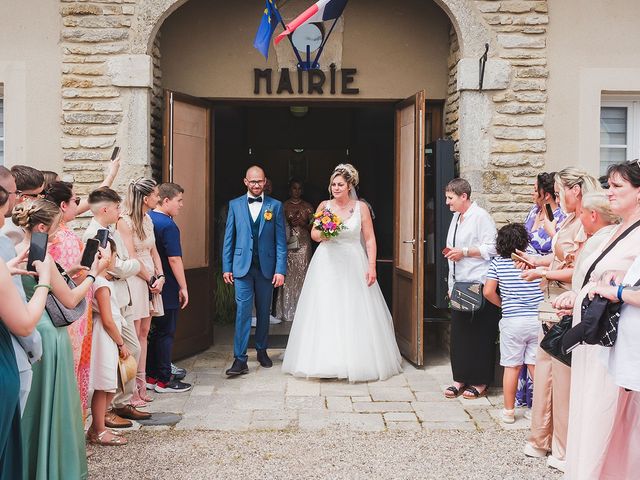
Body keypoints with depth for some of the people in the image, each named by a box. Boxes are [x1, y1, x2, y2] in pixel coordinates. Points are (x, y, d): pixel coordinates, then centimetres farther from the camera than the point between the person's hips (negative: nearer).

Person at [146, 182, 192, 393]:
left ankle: (151, 376, 21)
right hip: (167, 289, -8)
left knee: (155, 330, 15)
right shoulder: (168, 225, -17)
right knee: (166, 333, 0)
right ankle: (164, 380, 6)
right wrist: (183, 288, -13)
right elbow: (174, 259, -20)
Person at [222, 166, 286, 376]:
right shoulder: (235, 205, 5)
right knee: (243, 311, -7)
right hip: (242, 266, -1)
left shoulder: (275, 206, 3)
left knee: (264, 311, 12)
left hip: (266, 267, 1)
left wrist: (280, 270, -6)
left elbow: (281, 241, 1)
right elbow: (229, 238, 7)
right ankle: (240, 359, -6)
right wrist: (226, 267, 3)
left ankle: (262, 350, 29)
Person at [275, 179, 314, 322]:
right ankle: (287, 311, 0)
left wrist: (303, 224, -8)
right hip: (288, 244, -1)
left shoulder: (307, 206, 10)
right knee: (289, 274, -6)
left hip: (303, 243, 1)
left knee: (302, 274, -5)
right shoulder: (283, 206, 7)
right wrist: (289, 223, -11)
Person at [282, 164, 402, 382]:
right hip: (327, 264, 1)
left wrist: (372, 266, -8)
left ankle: (357, 361, 11)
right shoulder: (324, 206, 4)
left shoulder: (361, 207, 0)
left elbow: (370, 238, -1)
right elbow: (313, 234, 10)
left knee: (355, 313, 0)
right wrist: (321, 234, -14)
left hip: (353, 264, -1)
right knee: (325, 312, -1)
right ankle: (326, 361, 7)